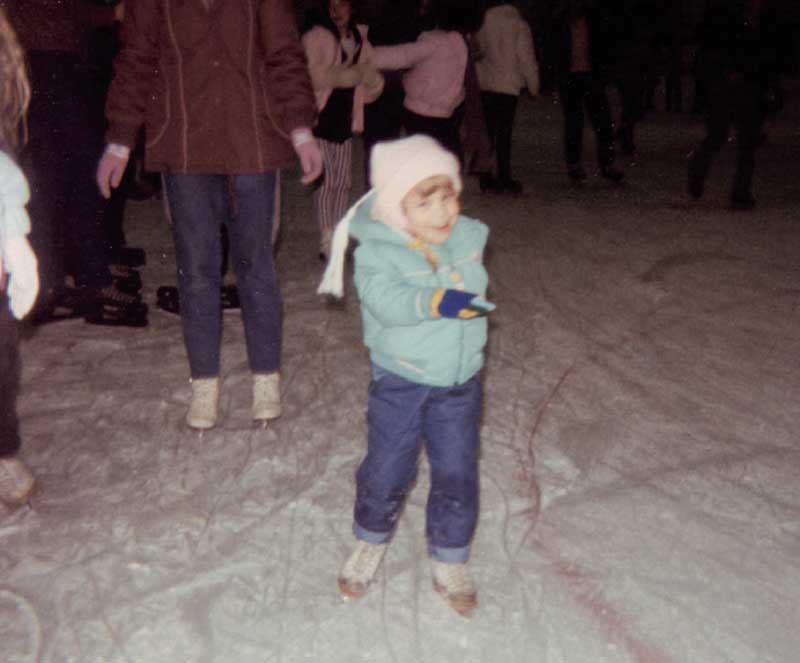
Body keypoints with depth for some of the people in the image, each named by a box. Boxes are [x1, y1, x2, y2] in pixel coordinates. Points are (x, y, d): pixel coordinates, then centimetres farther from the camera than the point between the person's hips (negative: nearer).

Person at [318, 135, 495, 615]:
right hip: (400, 381, -3)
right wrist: (434, 301, -49)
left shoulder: (469, 237, -3)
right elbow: (385, 299, -38)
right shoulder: (378, 251, -18)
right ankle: (371, 541, 38)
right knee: (387, 470, 9)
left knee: (458, 473, 9)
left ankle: (450, 561, 29)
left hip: (459, 382, 3)